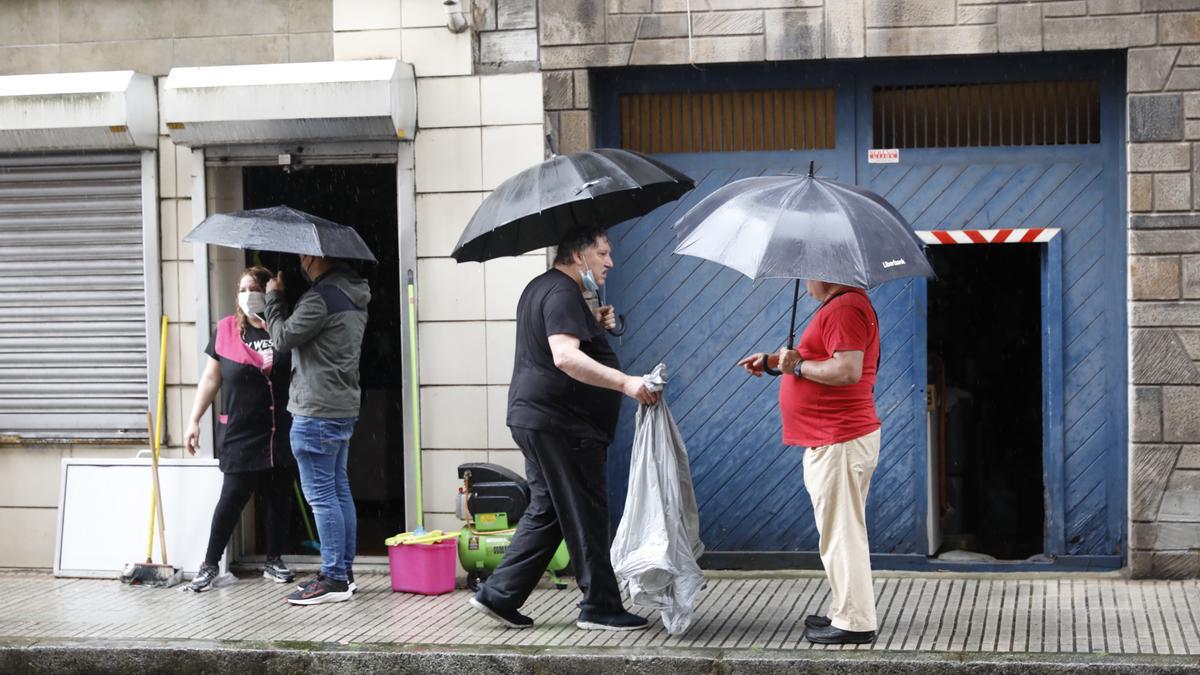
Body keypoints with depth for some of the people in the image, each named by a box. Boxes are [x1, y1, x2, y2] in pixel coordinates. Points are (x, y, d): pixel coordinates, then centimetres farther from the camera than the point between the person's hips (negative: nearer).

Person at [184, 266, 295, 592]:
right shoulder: (226, 330, 2)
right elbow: (211, 379, 6)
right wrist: (194, 420, 3)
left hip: (281, 433, 1)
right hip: (240, 433, -1)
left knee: (279, 497, 8)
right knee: (233, 496, -4)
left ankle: (274, 560, 21)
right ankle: (210, 564, 7)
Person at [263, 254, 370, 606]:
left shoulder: (322, 297, -19)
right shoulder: (353, 295, 13)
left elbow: (283, 337, -12)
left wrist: (274, 297, 0)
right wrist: (280, 300, 13)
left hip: (316, 412, -10)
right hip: (345, 407, 10)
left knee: (321, 495, -5)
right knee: (339, 490, 14)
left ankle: (334, 579, -3)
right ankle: (344, 570, 21)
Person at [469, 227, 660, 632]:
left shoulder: (541, 287, 17)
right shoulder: (563, 293, -16)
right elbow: (565, 357, -30)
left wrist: (594, 325, 14)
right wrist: (625, 383, -37)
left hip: (534, 418, 11)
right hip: (560, 424, -11)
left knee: (546, 512, 15)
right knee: (585, 515, -2)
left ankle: (499, 595, 15)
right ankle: (600, 607, 5)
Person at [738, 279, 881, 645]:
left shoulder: (845, 308, -18)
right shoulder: (839, 304, 17)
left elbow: (848, 370, -29)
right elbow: (820, 356, 29)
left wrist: (798, 366, -17)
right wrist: (773, 359, 19)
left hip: (839, 445, -11)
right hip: (833, 440, 11)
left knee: (842, 533, -6)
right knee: (842, 531, 16)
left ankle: (854, 622, -2)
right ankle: (845, 614, 25)